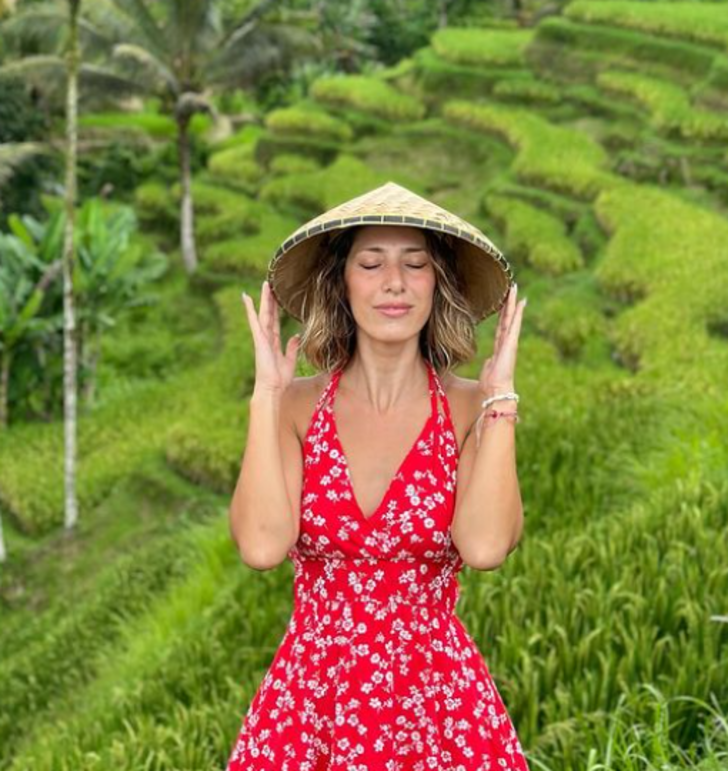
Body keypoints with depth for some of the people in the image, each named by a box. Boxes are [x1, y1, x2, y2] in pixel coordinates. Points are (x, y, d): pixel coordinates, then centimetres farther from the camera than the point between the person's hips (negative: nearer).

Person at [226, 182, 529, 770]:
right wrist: (267, 394, -14)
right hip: (308, 695, 1)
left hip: (439, 700, 0)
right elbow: (261, 546, -18)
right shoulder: (298, 407, -2)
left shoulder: (472, 410, -4)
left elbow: (485, 546, -22)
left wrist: (500, 393, -15)